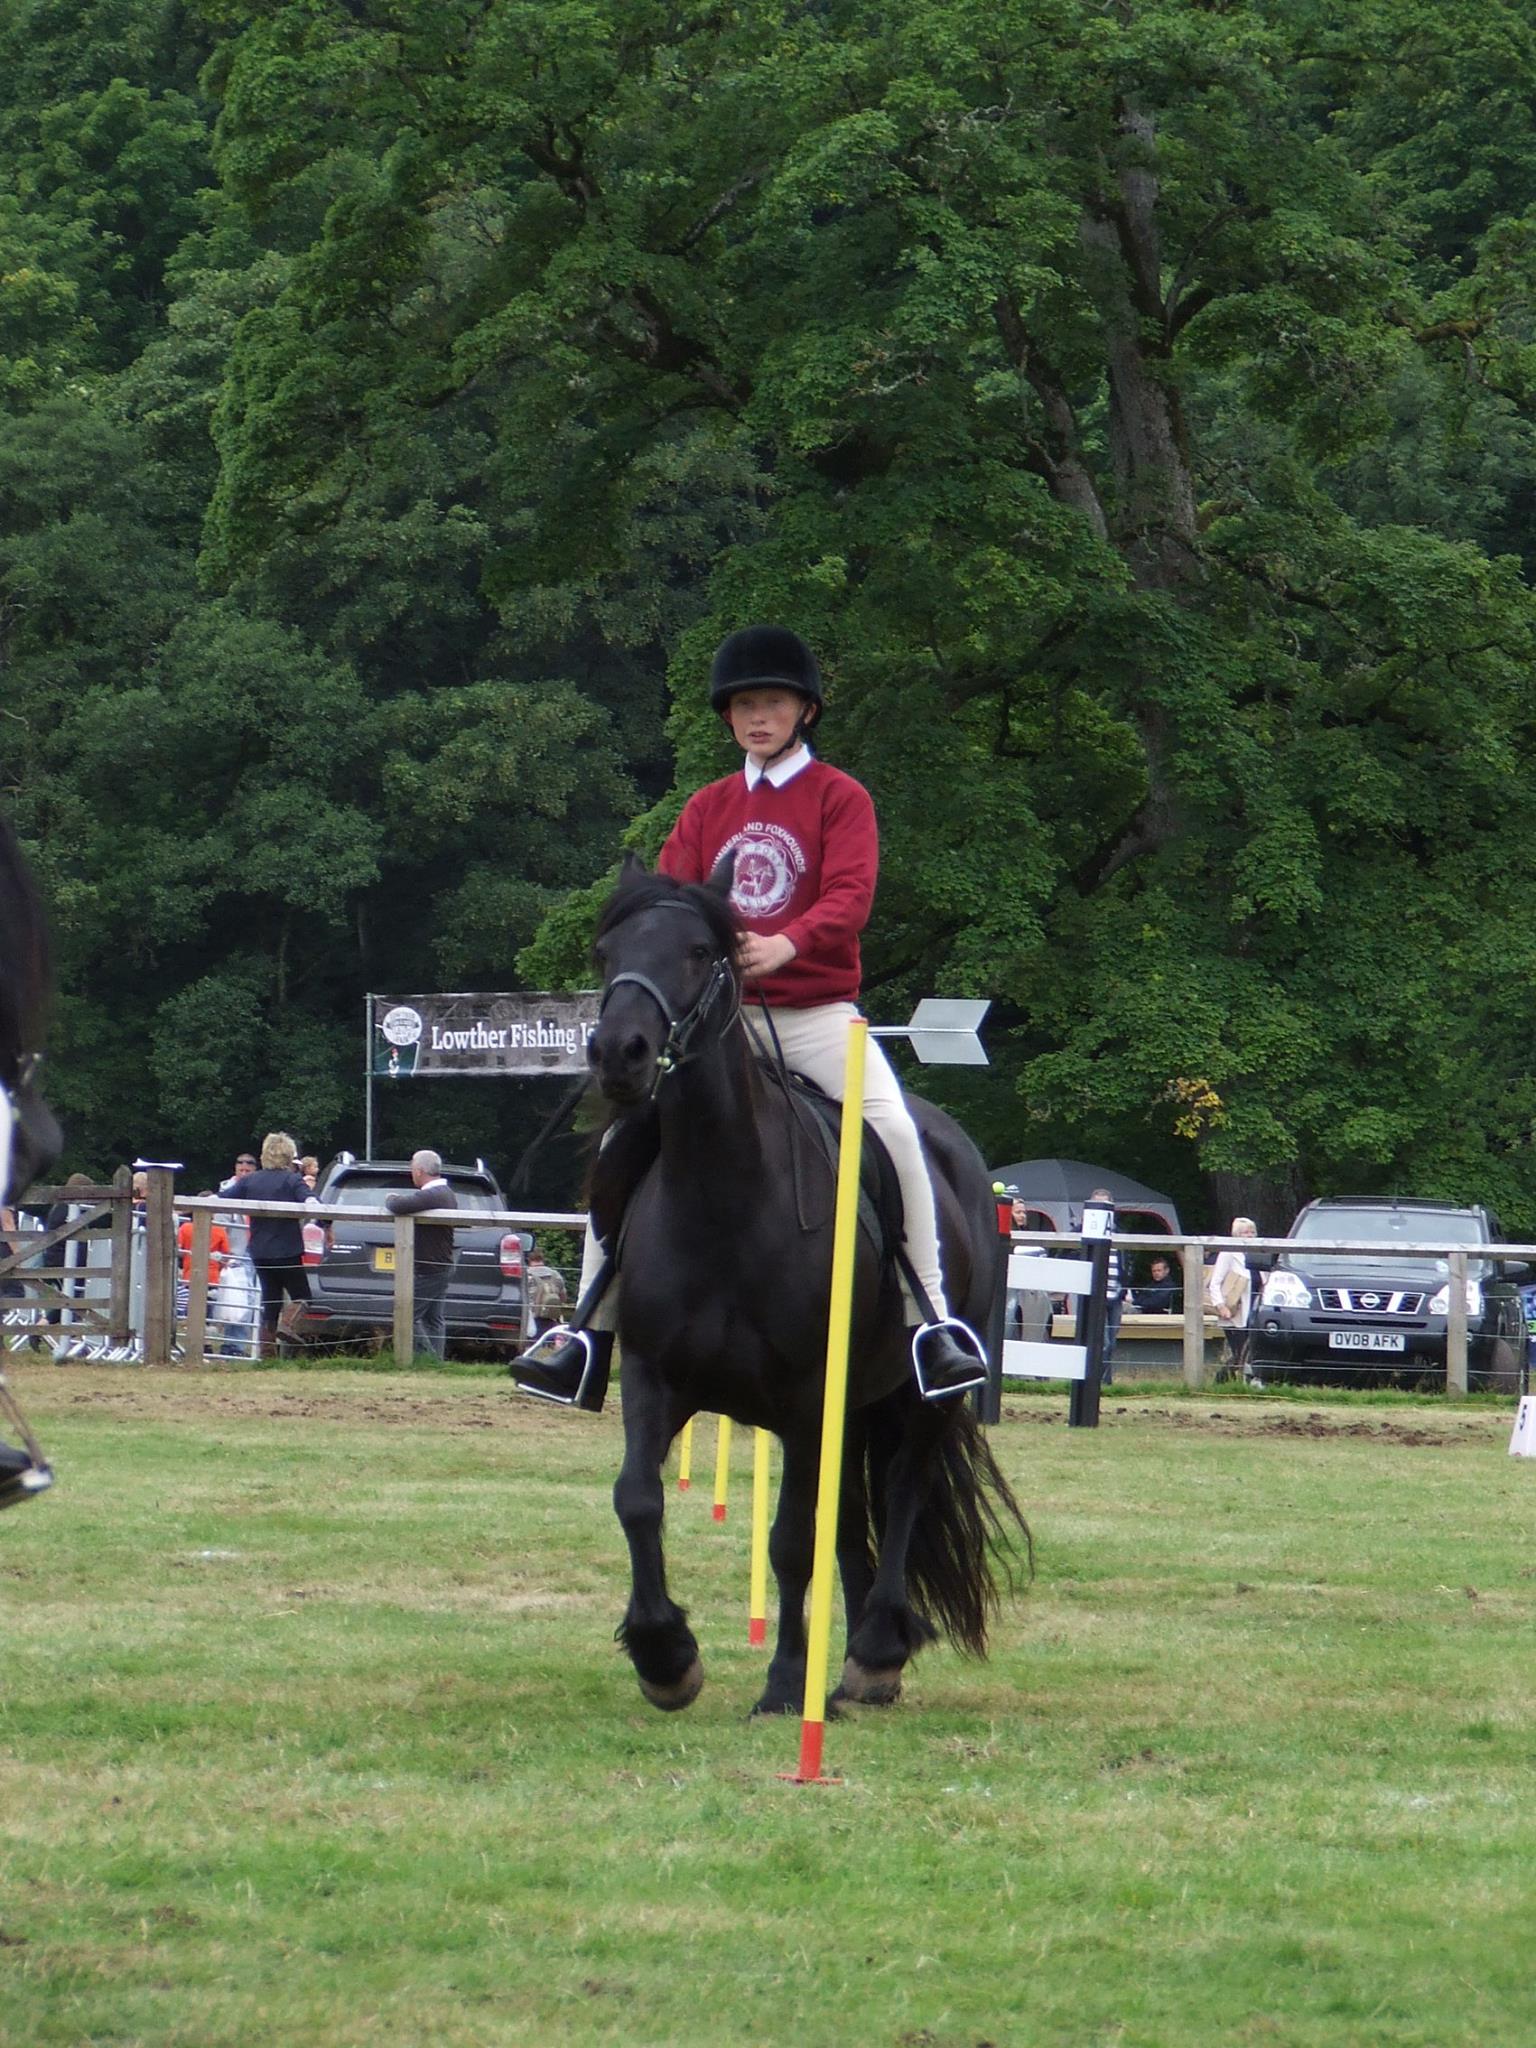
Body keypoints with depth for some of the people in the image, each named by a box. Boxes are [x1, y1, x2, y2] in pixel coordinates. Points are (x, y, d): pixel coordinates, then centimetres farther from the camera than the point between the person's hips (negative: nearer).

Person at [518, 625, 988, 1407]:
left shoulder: (839, 798, 1)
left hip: (816, 1012, -4)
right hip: (720, 1015, 4)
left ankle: (931, 1320, -19)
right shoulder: (707, 808, 14)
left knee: (891, 1127, -26)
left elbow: (849, 897, -14)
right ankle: (589, 1331, 3)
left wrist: (786, 943, -34)